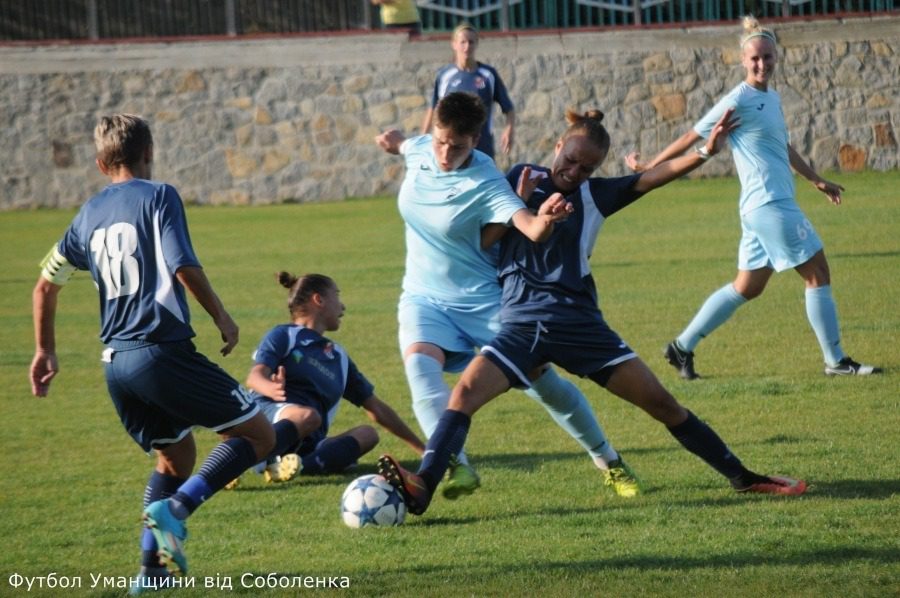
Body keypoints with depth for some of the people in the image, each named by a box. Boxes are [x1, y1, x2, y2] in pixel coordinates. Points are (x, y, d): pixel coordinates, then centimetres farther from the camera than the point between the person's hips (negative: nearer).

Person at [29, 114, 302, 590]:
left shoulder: (88, 215, 15)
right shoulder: (158, 196, -3)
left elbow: (45, 287, 21)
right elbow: (183, 267, -15)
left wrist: (45, 351, 32)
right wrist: (222, 318, -3)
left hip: (116, 363, 7)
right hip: (163, 351, -7)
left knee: (176, 456, 24)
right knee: (259, 435, 0)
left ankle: (152, 567, 12)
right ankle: (175, 507, -18)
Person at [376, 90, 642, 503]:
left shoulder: (486, 186, -23)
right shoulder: (421, 150, -6)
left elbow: (528, 226, -43)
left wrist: (543, 221, -61)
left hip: (482, 299, -4)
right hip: (425, 298, 4)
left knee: (542, 380, -1)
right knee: (419, 361, -29)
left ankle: (609, 464, 20)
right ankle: (457, 466, -34)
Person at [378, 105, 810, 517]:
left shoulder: (595, 196, 6)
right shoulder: (523, 179, 9)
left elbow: (654, 177, -6)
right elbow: (483, 240, 8)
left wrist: (705, 152, -20)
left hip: (579, 324, 0)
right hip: (522, 324, 0)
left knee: (660, 402, 0)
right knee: (466, 391, -23)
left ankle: (741, 477, 10)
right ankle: (421, 489, -31)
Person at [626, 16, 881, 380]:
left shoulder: (771, 98, 15)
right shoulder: (739, 101, -12)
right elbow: (693, 137, -7)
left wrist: (815, 180, 34)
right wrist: (650, 167, -2)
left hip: (769, 207, 9)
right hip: (769, 205, -9)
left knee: (747, 288, 13)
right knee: (818, 275, -4)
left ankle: (682, 347, 18)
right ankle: (836, 361, 2)